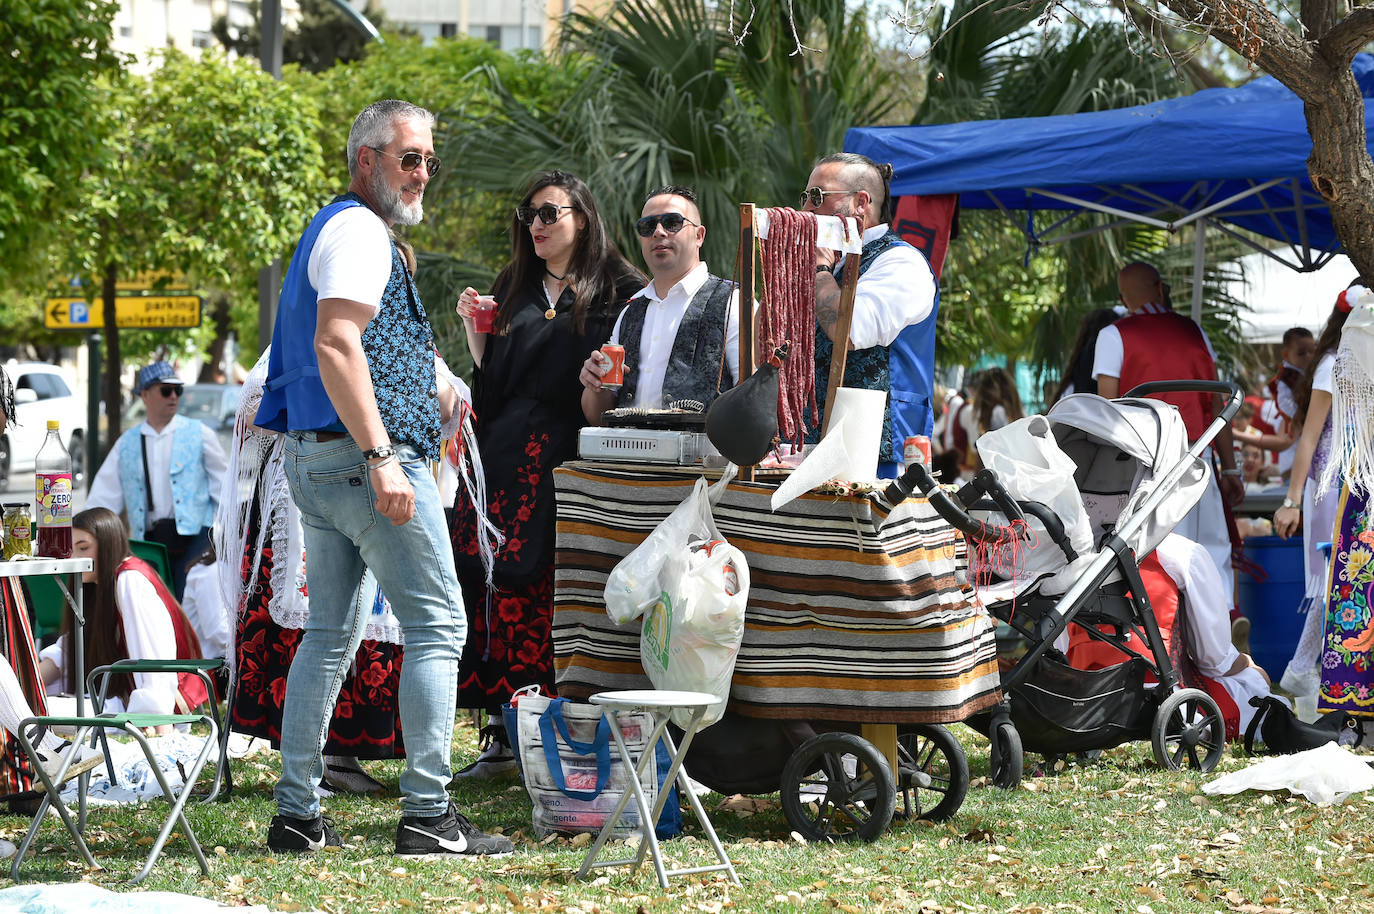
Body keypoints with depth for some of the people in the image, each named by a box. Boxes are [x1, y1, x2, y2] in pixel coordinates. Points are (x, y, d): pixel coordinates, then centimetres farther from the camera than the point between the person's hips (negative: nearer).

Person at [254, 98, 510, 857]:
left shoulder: (331, 229, 22)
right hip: (362, 456, -10)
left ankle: (297, 814, 12)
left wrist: (428, 391, 25)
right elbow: (335, 345, -23)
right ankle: (428, 815, -11)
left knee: (332, 631, 12)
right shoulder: (359, 232, -11)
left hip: (312, 458, 10)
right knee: (436, 626, -8)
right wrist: (382, 457, -27)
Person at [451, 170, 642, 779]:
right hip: (507, 455, 5)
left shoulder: (617, 289, 4)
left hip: (572, 455, -4)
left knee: (555, 593, -8)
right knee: (497, 587, -2)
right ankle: (503, 737, 1)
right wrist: (473, 328, 6)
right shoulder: (515, 285, 19)